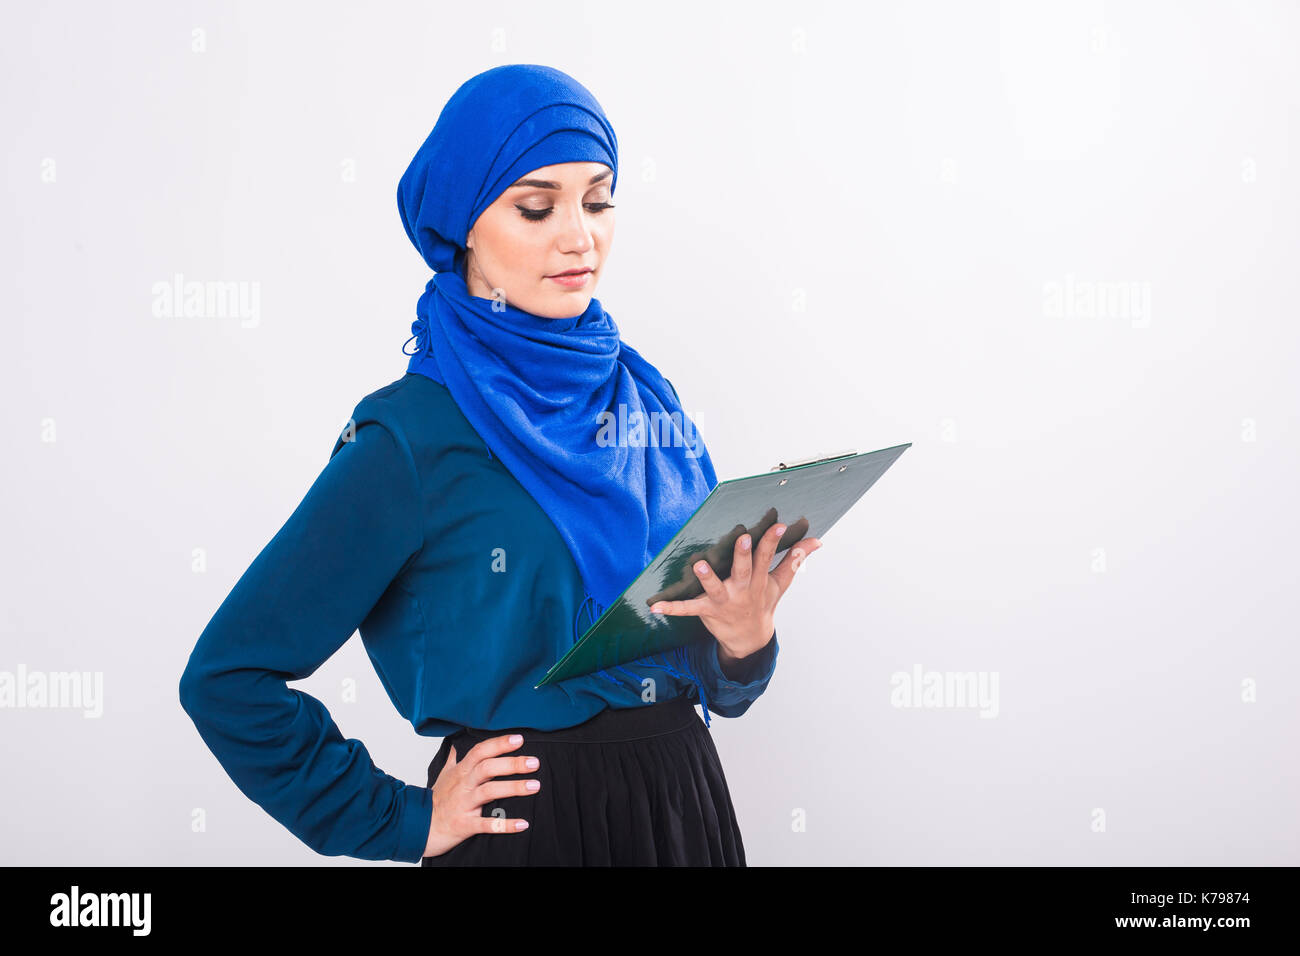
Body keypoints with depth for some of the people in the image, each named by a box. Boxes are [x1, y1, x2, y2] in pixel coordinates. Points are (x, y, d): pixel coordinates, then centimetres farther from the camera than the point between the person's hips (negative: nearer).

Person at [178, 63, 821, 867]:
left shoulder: (646, 398, 2)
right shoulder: (415, 434, -14)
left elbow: (718, 687, 7)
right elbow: (228, 676, -12)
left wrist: (745, 639, -15)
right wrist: (402, 822, -8)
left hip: (687, 802, 5)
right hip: (530, 823, -5)